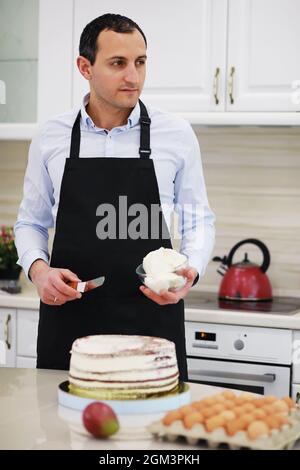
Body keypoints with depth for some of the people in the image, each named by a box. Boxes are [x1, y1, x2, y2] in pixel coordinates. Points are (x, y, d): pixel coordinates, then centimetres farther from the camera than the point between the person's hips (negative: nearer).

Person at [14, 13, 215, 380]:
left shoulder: (177, 134, 1)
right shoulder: (50, 137, 4)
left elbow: (198, 221, 8)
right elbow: (31, 222, 13)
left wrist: (190, 271, -11)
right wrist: (38, 269, -6)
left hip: (153, 319, -1)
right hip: (68, 319, 1)